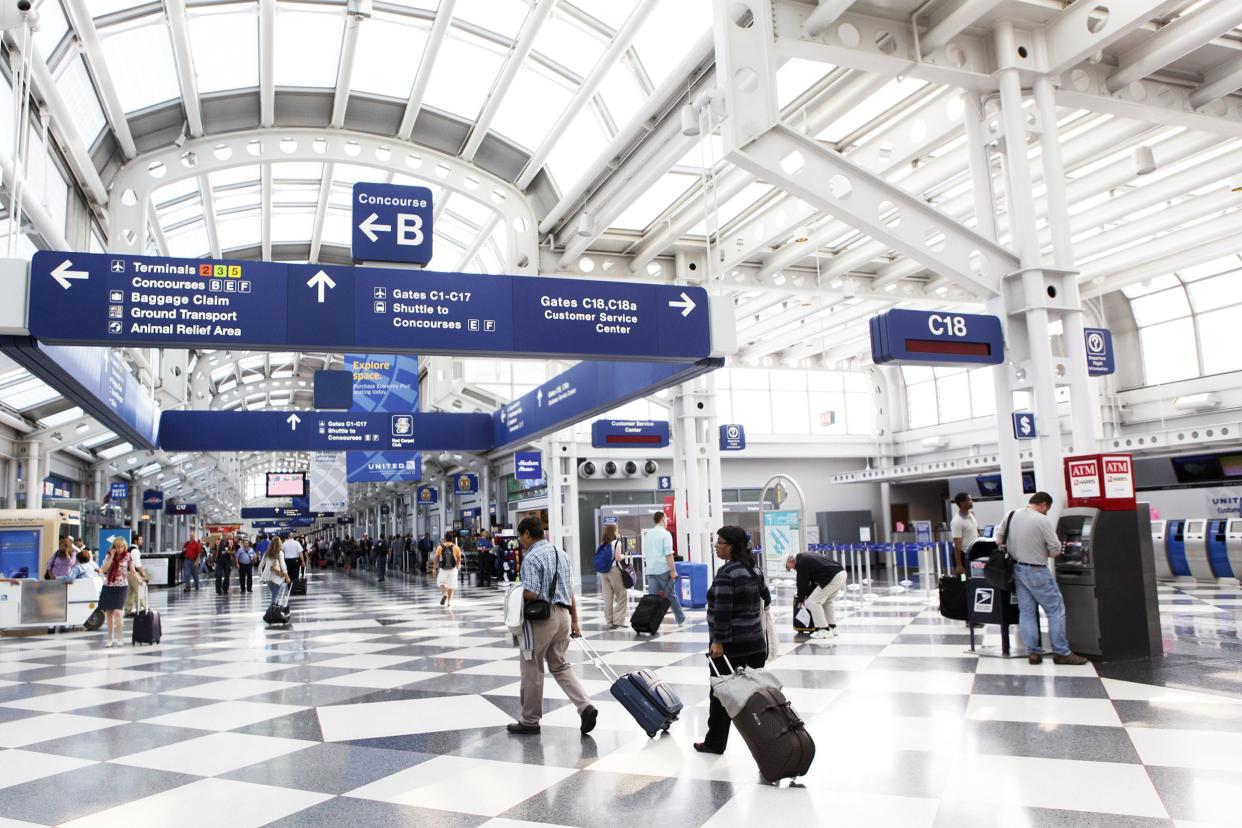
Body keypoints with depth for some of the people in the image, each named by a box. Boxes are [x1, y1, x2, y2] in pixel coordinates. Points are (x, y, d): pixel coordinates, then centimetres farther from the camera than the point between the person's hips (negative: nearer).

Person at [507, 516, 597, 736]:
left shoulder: (532, 557, -14)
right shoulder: (561, 554, 12)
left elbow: (530, 594, -23)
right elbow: (570, 592, 14)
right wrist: (574, 621, 17)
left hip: (541, 617, -8)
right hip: (563, 614, 8)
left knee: (532, 668, 7)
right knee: (560, 665, 17)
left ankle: (530, 721, 19)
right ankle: (585, 706, 0)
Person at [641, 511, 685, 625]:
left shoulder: (647, 534, 14)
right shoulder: (665, 534, -6)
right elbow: (669, 554, -13)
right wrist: (673, 571, -13)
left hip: (650, 570, 5)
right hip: (663, 569, -5)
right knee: (671, 595, 8)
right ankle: (680, 618, 21)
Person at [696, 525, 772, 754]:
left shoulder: (726, 573, -18)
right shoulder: (754, 568, 8)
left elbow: (722, 610, -21)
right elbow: (765, 598, 18)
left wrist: (718, 641, -18)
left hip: (731, 645, -8)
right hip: (756, 641, 8)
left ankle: (715, 743, 16)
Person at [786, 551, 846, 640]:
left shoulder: (801, 563, -7)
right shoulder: (805, 557, 23)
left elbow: (802, 583, 0)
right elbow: (814, 579, 29)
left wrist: (801, 599, 15)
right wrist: (808, 594, 31)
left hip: (833, 578, -10)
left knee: (812, 602, -3)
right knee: (827, 602, 26)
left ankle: (824, 630, -1)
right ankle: (832, 628, 27)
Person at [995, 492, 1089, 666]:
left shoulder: (1011, 516, 3)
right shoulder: (1043, 521, -15)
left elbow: (999, 541, 9)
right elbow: (1055, 551, -13)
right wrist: (1042, 552, 7)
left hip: (1017, 569, 6)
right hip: (1036, 572, -6)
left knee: (1026, 611, 10)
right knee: (1056, 609, 5)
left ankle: (1033, 652, 11)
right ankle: (1061, 653, 8)